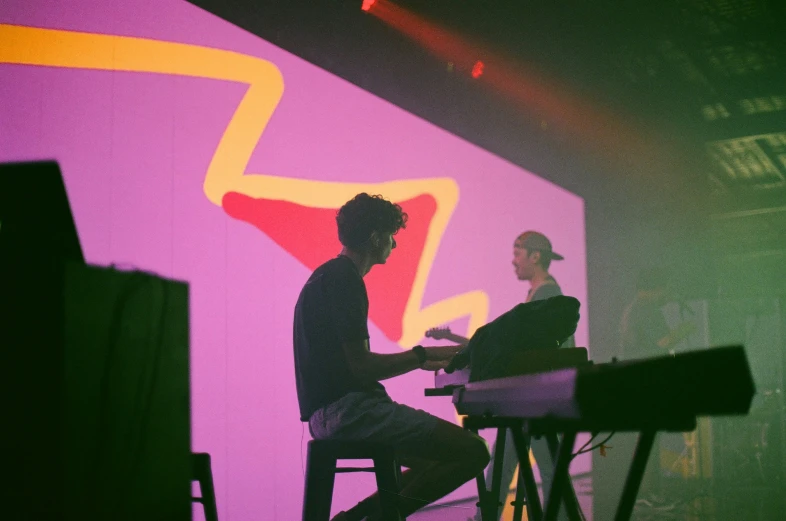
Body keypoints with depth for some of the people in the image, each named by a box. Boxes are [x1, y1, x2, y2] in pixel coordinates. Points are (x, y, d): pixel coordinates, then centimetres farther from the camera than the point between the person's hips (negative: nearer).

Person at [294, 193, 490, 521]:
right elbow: (361, 367, -17)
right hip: (347, 409, -11)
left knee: (443, 456, 22)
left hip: (330, 412, 11)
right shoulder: (344, 279, -12)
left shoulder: (327, 276, 20)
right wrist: (421, 355, -5)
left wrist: (418, 361, 24)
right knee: (473, 451, -14)